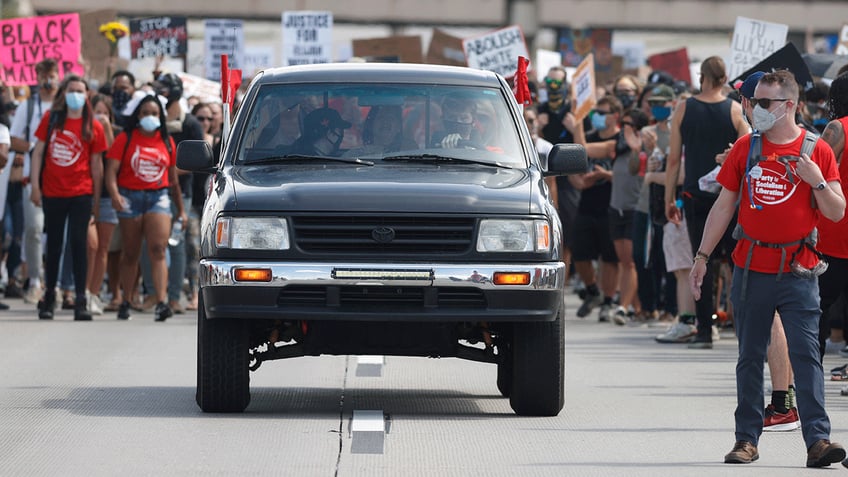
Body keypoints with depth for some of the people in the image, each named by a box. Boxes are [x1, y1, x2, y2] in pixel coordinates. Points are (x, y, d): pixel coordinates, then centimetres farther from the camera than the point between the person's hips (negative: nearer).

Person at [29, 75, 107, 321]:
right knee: (54, 245, 10)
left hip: (81, 193, -2)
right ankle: (49, 298, 21)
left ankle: (81, 301, -3)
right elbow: (38, 152, 5)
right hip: (52, 193, 2)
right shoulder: (51, 119, 4)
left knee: (78, 243, -6)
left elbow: (96, 164, 3)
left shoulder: (93, 127, 1)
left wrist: (96, 199, 2)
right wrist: (35, 185, -3)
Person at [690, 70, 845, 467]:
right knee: (750, 357, 7)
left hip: (798, 271, -2)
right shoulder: (745, 148, 6)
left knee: (806, 355, -9)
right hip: (751, 269, 3)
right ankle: (747, 439, 13)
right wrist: (702, 257, 8)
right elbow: (724, 206, 11)